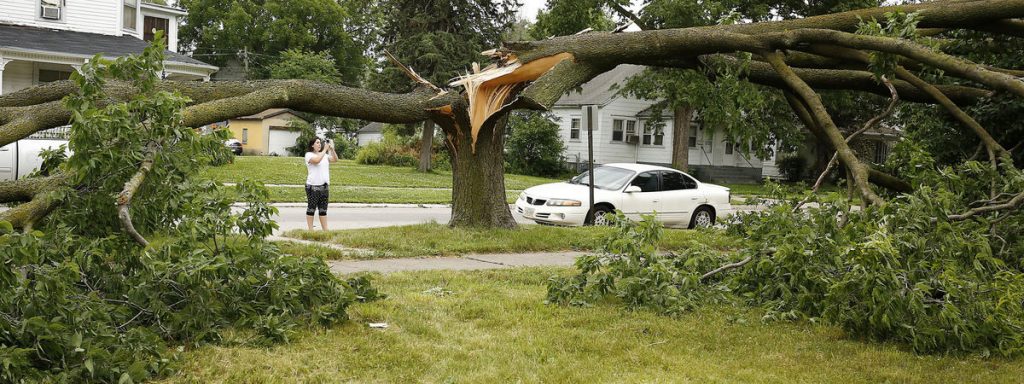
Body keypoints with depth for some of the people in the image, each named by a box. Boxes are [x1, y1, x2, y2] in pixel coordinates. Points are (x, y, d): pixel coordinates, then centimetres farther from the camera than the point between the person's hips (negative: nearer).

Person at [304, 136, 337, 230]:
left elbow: (335, 159, 7)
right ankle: (311, 230, 4)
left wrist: (332, 149, -6)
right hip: (313, 186, -6)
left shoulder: (324, 155, 15)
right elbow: (317, 160, -23)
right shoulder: (309, 155, -4)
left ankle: (325, 230, 8)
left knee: (323, 210, 7)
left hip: (324, 186, 6)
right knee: (311, 209, 1)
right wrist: (325, 149, -17)